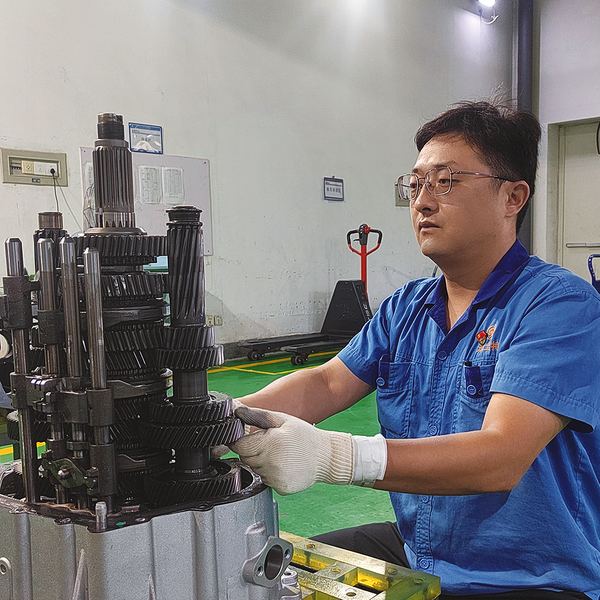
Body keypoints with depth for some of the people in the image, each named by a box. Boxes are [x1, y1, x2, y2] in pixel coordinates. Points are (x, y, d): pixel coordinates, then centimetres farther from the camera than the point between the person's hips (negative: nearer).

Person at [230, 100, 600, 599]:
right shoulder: (405, 309, 7)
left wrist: (330, 455, -40)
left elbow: (501, 457, -29)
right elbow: (329, 383, 0)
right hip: (414, 552, 7)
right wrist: (235, 414, -21)